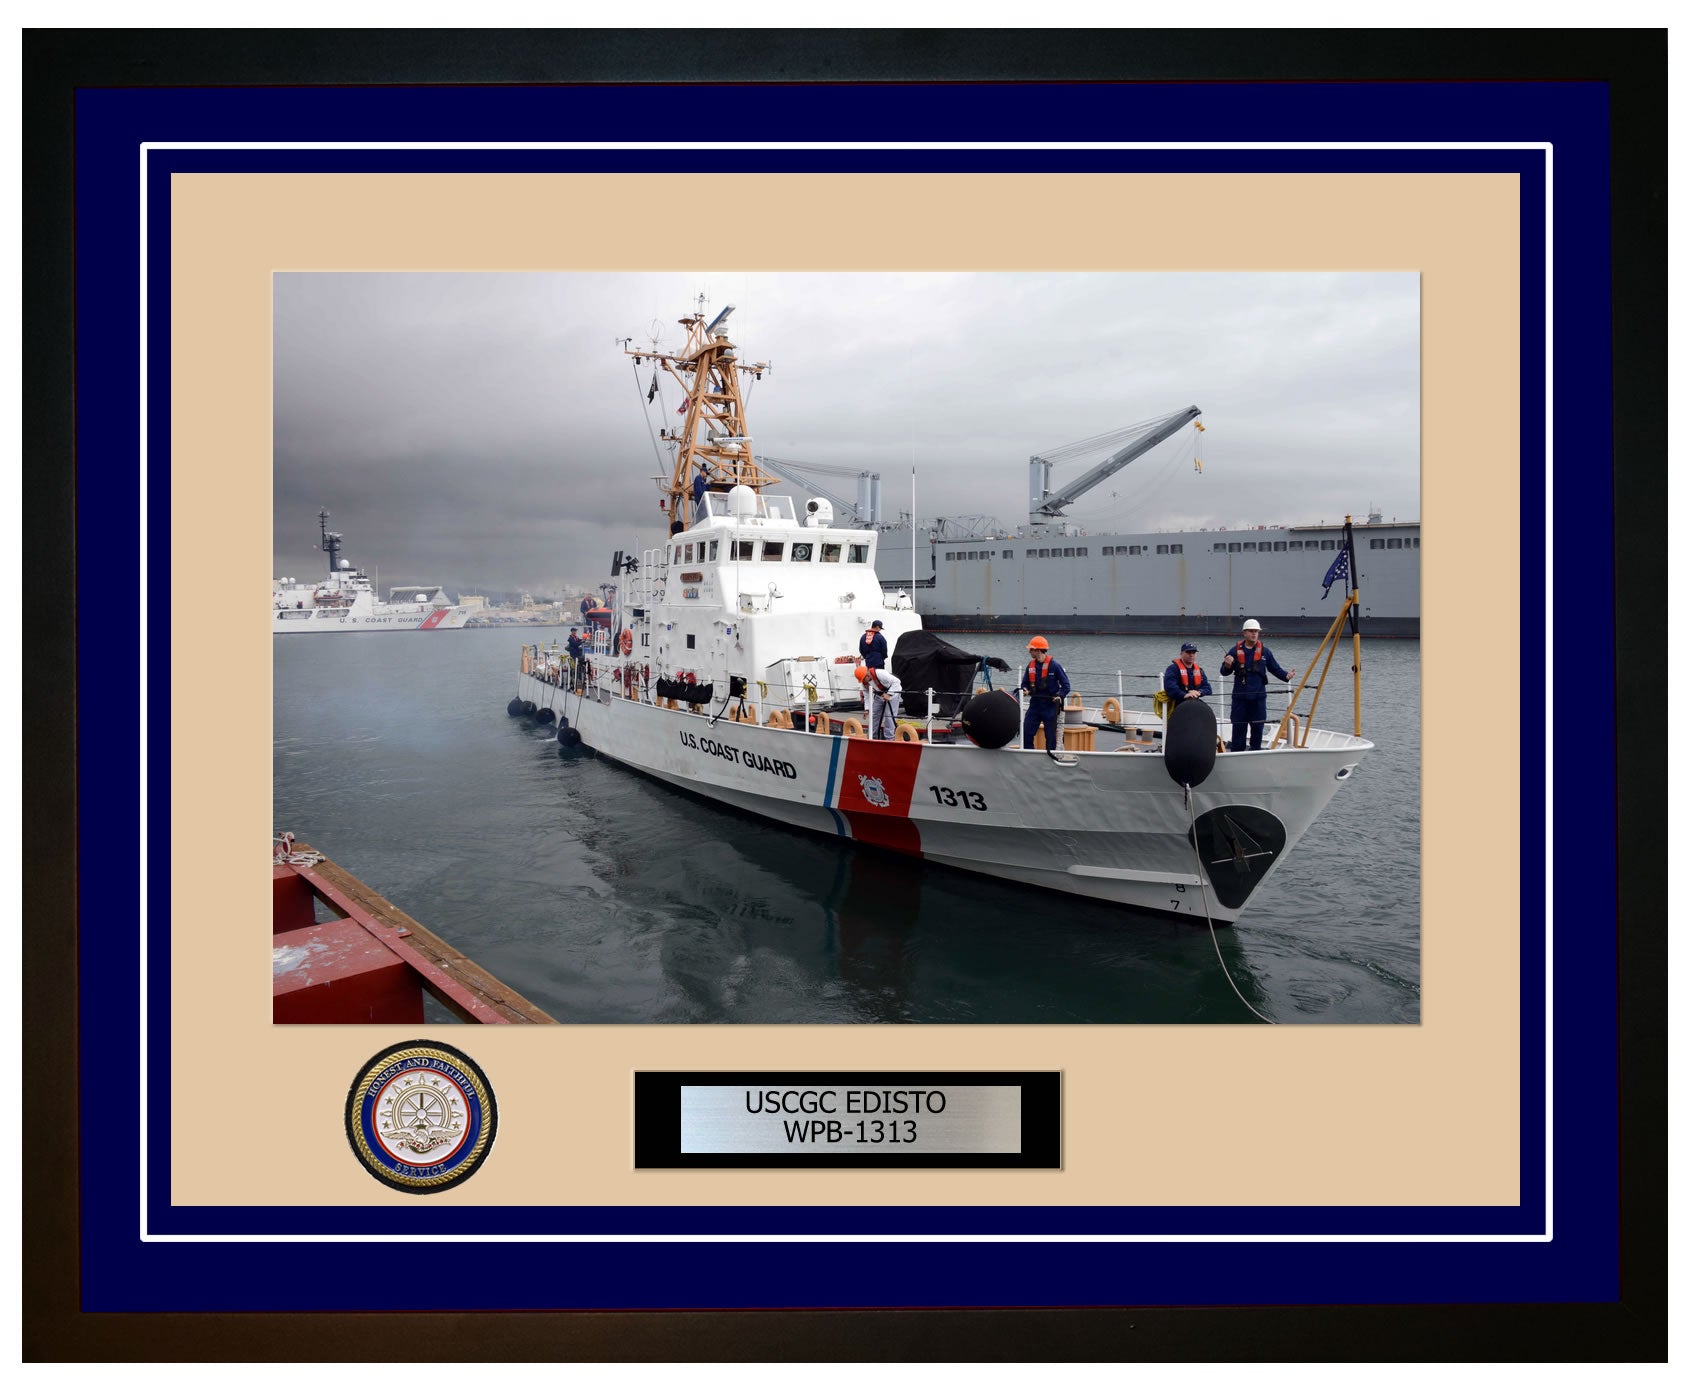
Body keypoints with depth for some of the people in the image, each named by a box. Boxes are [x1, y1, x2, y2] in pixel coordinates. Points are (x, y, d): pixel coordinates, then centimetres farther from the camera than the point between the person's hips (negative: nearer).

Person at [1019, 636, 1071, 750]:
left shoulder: (1054, 665, -10)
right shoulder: (1031, 665, 6)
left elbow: (1065, 685, -5)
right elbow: (1025, 683, 14)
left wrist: (1060, 695, -20)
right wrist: (1025, 689, -7)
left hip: (1050, 705, -5)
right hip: (1034, 704, 5)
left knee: (1050, 736, 3)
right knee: (1026, 733, 0)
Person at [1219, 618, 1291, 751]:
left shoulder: (1265, 651, 4)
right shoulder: (1235, 651, 2)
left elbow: (1275, 668, 9)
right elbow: (1224, 672, 4)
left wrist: (1286, 676, -10)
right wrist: (1227, 665, -18)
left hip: (1258, 696, 1)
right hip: (1240, 696, -1)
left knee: (1257, 726, 6)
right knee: (1239, 726, 2)